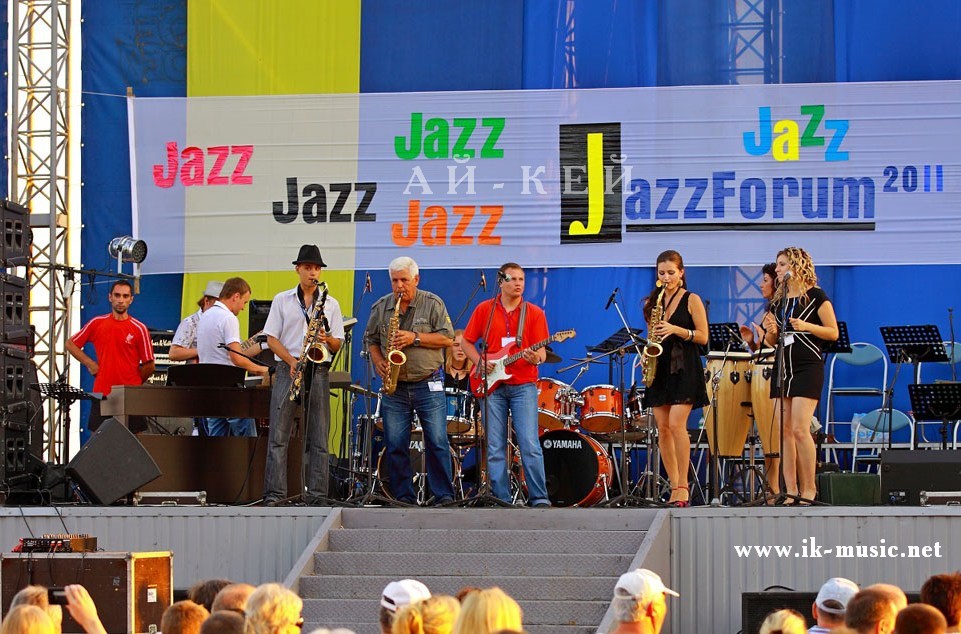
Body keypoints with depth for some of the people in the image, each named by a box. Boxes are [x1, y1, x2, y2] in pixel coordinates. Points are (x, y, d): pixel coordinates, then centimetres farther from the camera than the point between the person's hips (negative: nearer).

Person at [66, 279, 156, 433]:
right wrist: (90, 364, 7)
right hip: (102, 394, 2)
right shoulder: (97, 324, 8)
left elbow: (149, 366, 3)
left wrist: (132, 382, 6)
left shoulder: (139, 329, 1)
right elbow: (71, 344, 17)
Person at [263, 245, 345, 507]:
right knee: (278, 435, -7)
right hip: (287, 369, -1)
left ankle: (317, 496, -1)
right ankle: (274, 494, -8)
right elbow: (271, 338, 5)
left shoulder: (330, 304, 13)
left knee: (318, 439, -2)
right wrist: (292, 361, -10)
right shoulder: (282, 300, 10)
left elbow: (338, 344, 12)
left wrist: (327, 339, -12)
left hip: (318, 371, 1)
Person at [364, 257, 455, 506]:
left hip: (428, 385, -3)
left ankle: (444, 497, -1)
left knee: (437, 443, -6)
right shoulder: (380, 307, 9)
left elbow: (447, 338, -4)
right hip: (394, 387, 3)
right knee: (395, 446, 1)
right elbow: (371, 339, 16)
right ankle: (404, 498, 7)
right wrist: (378, 361, -3)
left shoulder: (433, 304, 0)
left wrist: (415, 338, -15)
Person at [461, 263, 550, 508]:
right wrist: (480, 362, -5)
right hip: (492, 386, 1)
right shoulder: (484, 310, 7)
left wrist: (536, 358, -21)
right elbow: (467, 342, 12)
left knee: (530, 444, -11)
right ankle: (502, 501, 5)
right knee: (495, 448, 1)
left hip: (523, 385, -1)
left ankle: (539, 499, -8)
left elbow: (542, 352, 2)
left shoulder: (534, 313, 5)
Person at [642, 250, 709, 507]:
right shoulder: (654, 302, 13)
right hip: (660, 368, 5)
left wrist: (676, 330, -18)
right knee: (663, 428, 0)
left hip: (684, 368, -5)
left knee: (676, 424, -17)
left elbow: (703, 337, -5)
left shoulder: (692, 300, -1)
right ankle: (674, 487, 5)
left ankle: (683, 486, -12)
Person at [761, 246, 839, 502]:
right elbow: (770, 342, 20)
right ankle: (790, 489, 2)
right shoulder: (778, 300, 15)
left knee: (800, 429, -14)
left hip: (808, 368, -7)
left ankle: (809, 488, -8)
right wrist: (771, 332, -2)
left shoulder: (815, 296, -3)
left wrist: (807, 326, -19)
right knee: (784, 431, 1)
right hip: (782, 366, 7)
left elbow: (833, 333, -6)